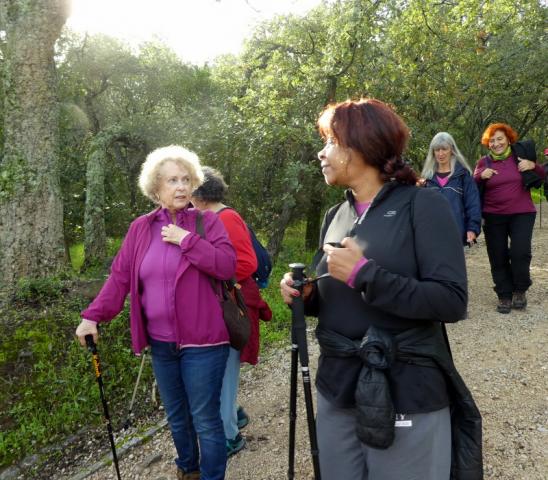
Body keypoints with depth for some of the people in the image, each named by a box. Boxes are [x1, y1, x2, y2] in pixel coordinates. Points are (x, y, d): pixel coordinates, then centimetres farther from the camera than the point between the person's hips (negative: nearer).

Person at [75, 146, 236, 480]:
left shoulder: (208, 221, -5)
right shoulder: (141, 228, 5)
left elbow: (228, 266, -17)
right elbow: (120, 276, 4)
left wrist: (187, 239, -20)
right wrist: (94, 316, -5)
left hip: (201, 341, -4)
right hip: (161, 343, 5)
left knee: (206, 420, 3)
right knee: (177, 417, 21)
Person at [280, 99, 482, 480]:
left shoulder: (422, 205, -10)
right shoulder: (335, 218, 8)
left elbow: (452, 302, -19)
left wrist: (363, 273, -22)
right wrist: (306, 295, -4)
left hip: (406, 396, -5)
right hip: (337, 389, 6)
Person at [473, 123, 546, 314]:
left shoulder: (520, 156, 2)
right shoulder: (484, 162, 3)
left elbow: (542, 177, 7)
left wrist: (533, 166, -13)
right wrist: (481, 176, -15)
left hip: (522, 214, -1)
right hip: (493, 217, 1)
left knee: (520, 252, -14)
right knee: (498, 258, 4)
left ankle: (520, 290, 10)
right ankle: (504, 296, 18)